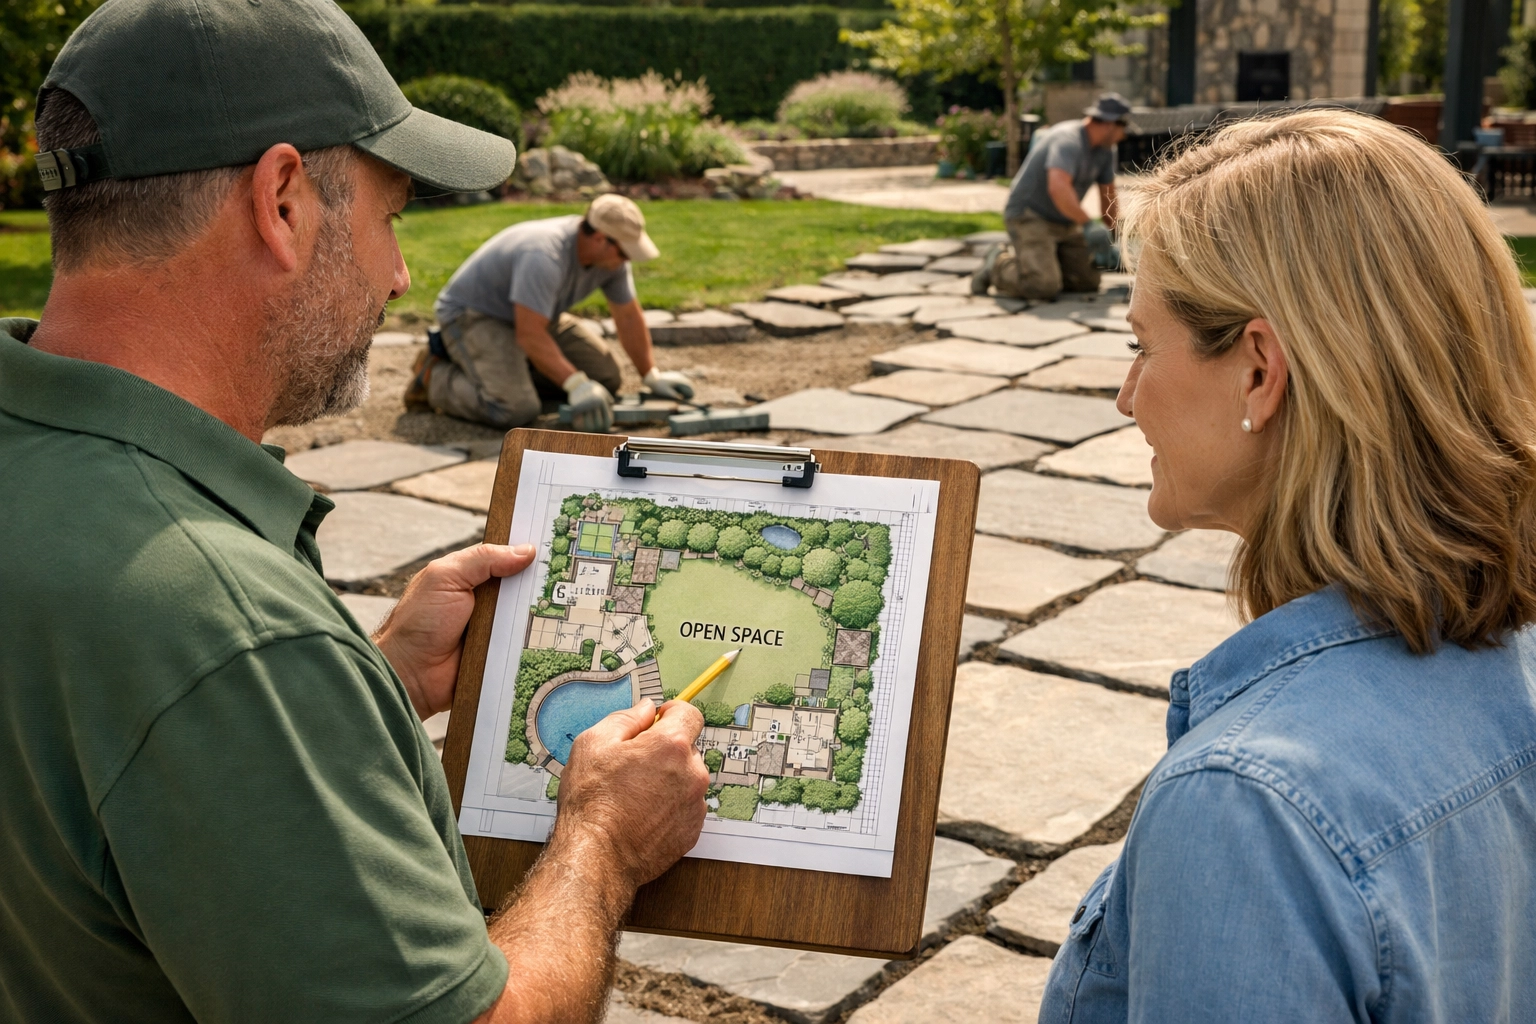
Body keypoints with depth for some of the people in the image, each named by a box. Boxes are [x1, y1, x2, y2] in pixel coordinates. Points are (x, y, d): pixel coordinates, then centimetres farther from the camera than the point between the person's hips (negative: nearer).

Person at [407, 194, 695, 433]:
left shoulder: (610, 255, -9)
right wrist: (576, 385, -41)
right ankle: (435, 377, -4)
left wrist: (652, 375, 2)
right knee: (516, 409, -29)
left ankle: (507, 369, 13)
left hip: (530, 315, 9)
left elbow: (628, 316, 3)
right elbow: (530, 335, -38)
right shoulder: (544, 258, -36)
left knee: (606, 377, 2)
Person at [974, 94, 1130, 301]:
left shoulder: (1105, 149, 6)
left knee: (1088, 282, -2)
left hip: (1064, 223, 9)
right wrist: (1089, 225, -41)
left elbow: (1108, 192, 18)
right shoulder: (1068, 141, -24)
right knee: (1044, 287, -26)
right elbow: (1058, 189, -40)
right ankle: (999, 265, 1)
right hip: (1028, 216, -9)